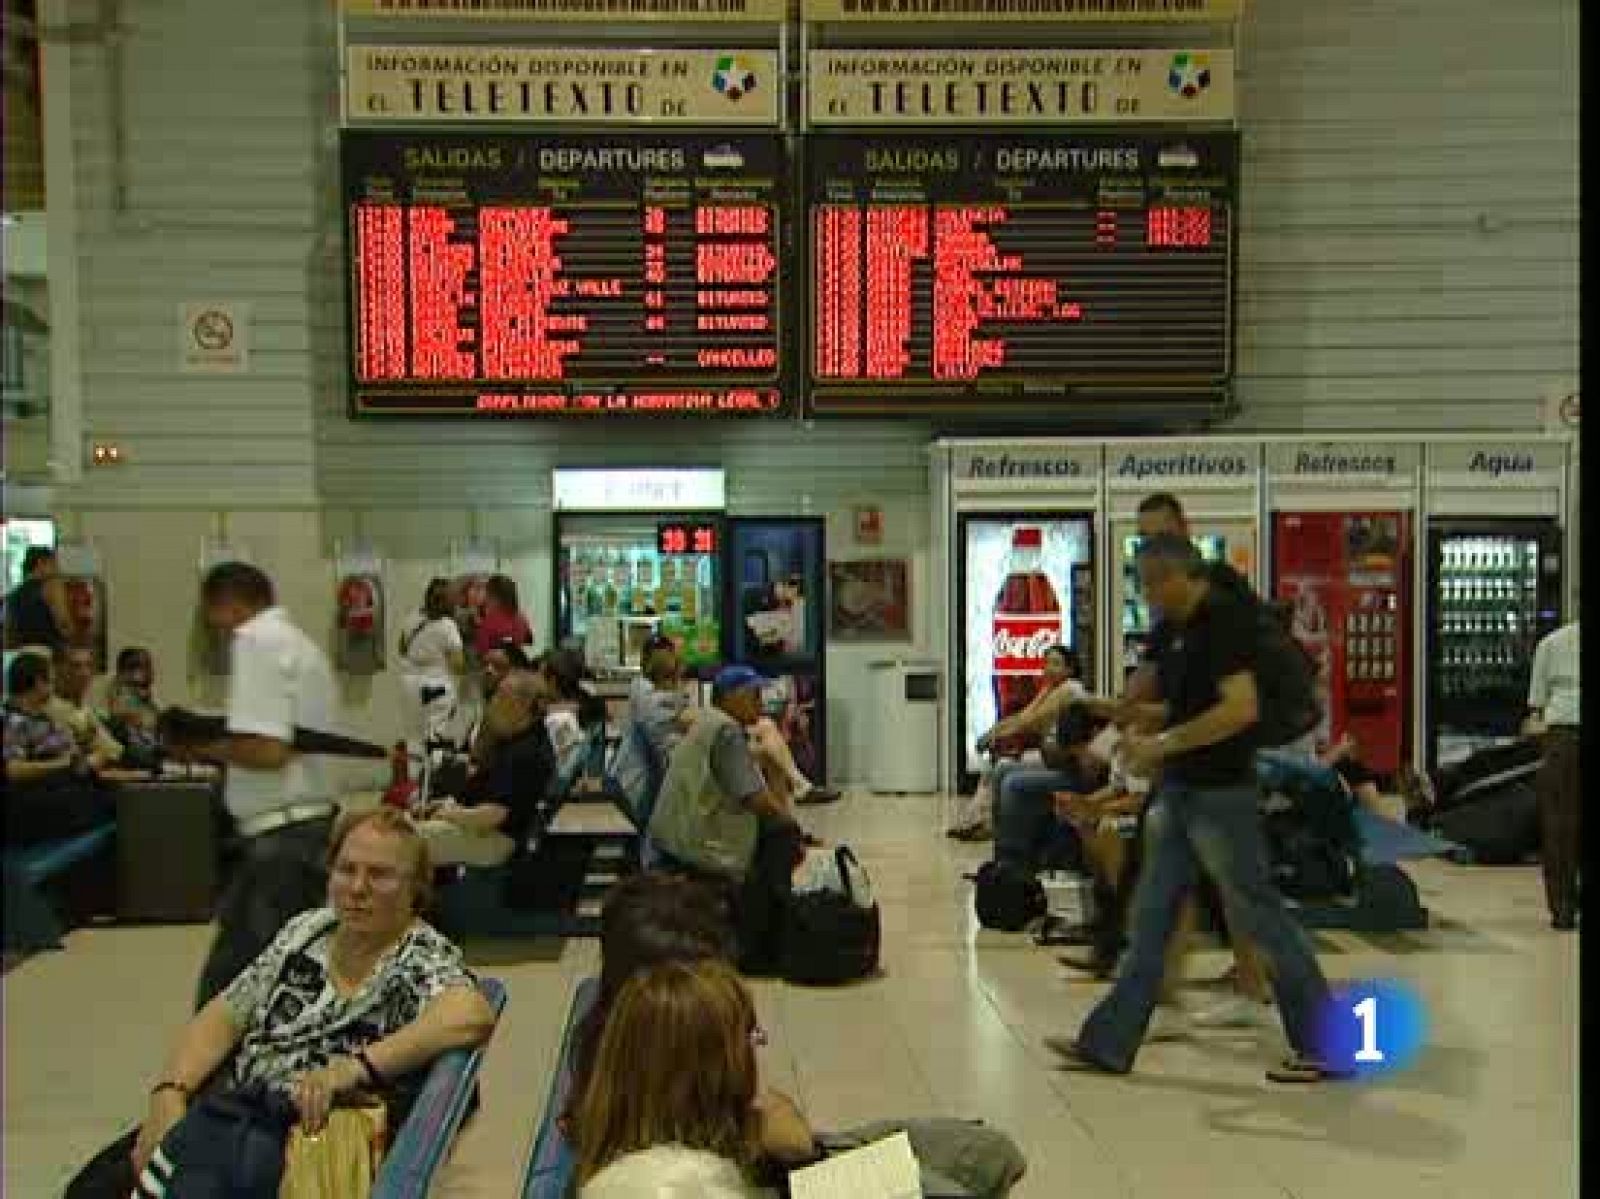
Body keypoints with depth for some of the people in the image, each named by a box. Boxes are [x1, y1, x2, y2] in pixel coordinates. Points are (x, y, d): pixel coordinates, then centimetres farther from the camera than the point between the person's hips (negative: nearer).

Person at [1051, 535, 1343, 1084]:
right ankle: (1107, 1043, 16)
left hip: (1220, 793, -9)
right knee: (1151, 917, 10)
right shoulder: (1172, 628, 11)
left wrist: (1164, 744, -23)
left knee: (1258, 914, 1)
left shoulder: (1225, 619, -16)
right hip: (1178, 791, 9)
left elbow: (1242, 708, -26)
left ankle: (1325, 1045, 15)